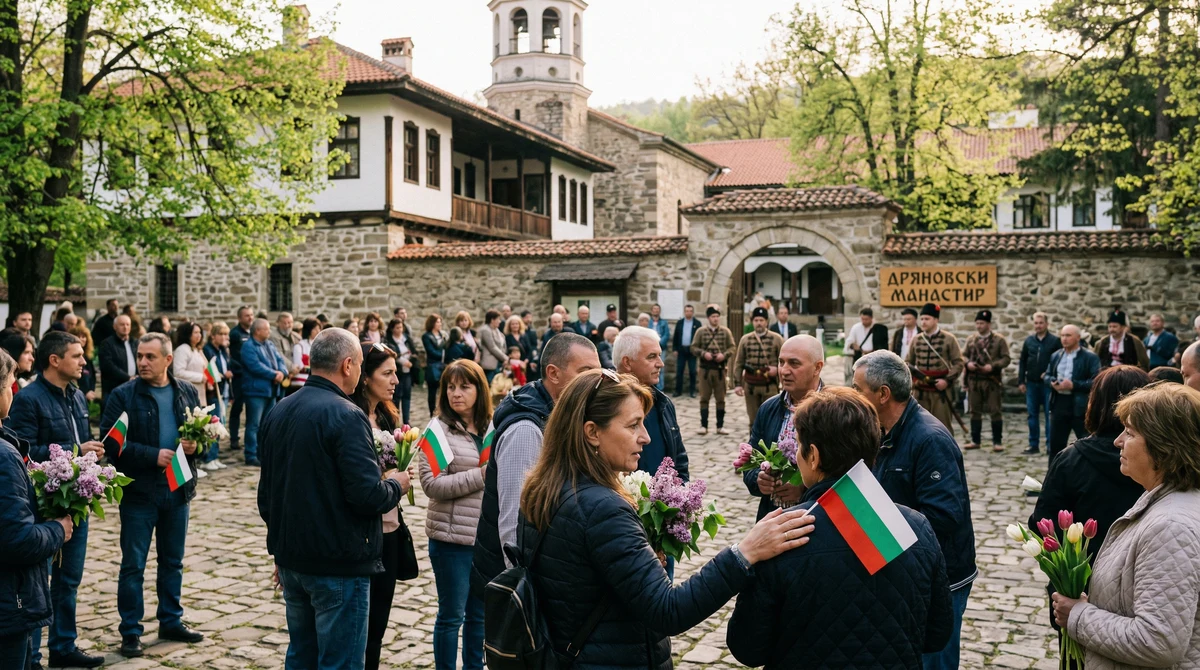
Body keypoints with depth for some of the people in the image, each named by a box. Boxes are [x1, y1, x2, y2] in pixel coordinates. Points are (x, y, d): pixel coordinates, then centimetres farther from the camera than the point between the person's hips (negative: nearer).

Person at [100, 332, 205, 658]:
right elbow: (110, 440, -14)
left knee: (173, 561, 15)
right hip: (139, 491, -4)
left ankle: (171, 621, 28)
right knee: (133, 565, 4)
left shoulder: (187, 392, 4)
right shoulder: (123, 395, -8)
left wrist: (196, 444, -10)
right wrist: (152, 455, -20)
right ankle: (130, 631, 14)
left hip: (178, 488, 4)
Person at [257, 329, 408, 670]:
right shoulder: (346, 416, -18)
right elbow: (368, 496, -23)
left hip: (291, 561, 8)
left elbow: (266, 492, 17)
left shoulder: (279, 412, 8)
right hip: (339, 565, -8)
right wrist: (395, 486, -2)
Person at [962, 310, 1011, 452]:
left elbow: (1006, 358, -3)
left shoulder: (999, 340, -1)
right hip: (974, 380, 4)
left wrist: (992, 366, -17)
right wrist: (968, 363, -8)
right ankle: (975, 440, 16)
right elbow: (964, 355, 13)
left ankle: (997, 442, 5)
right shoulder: (971, 339, 10)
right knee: (975, 411, 8)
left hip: (992, 381, -3)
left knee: (995, 411, -1)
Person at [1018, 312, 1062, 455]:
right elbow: (1022, 362, 10)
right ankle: (1033, 445, 14)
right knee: (1032, 415, 7)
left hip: (1048, 384, -4)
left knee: (1049, 415, 1)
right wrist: (1021, 381, 6)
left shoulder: (1055, 341, -4)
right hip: (1031, 383, 4)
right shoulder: (1029, 341, 7)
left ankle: (1050, 445, 6)